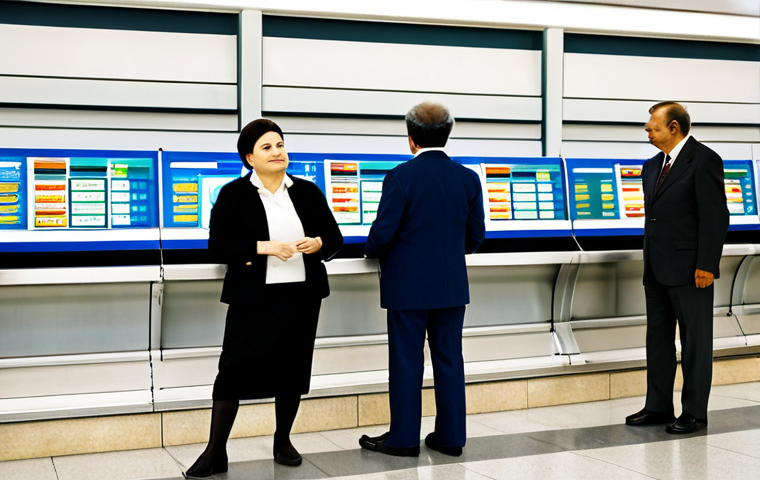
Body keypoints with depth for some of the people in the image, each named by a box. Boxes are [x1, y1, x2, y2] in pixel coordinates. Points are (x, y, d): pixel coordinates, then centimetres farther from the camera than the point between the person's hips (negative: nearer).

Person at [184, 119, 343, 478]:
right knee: (234, 369, -4)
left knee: (292, 368, 9)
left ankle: (283, 442, 28)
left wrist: (318, 244, -11)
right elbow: (218, 246, -9)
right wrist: (264, 247, -19)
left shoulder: (308, 192, 8)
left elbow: (334, 238, 12)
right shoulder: (233, 195, -1)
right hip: (253, 298, -3)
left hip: (302, 296, 3)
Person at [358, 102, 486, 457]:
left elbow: (383, 232, -14)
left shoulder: (400, 177, -13)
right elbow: (475, 235, 7)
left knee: (406, 361, 4)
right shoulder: (468, 178, 1)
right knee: (449, 359, 10)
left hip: (408, 285, -4)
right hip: (452, 285, 4)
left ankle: (404, 438, 12)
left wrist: (371, 252, 8)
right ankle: (451, 437, 17)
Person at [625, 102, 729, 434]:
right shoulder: (653, 166, 14)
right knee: (658, 338, 12)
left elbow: (716, 216, -15)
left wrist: (706, 266, -19)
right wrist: (649, 261, 13)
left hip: (690, 270, -8)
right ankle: (658, 407, 21)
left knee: (695, 341, 3)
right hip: (657, 269, 8)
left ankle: (694, 412, 11)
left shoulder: (703, 160, -10)